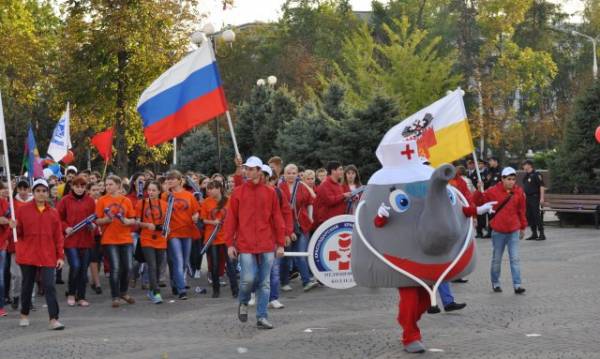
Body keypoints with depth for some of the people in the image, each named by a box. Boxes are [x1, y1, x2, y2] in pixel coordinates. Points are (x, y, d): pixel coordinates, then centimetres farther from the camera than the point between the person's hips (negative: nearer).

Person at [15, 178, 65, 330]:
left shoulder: (53, 213, 5)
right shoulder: (23, 210, 1)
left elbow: (58, 236, 5)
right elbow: (19, 233, 3)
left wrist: (60, 256, 0)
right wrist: (14, 228, -19)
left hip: (47, 256, 0)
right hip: (27, 255, 0)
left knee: (49, 286, -8)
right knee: (27, 286, 11)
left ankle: (54, 319, -10)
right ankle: (24, 315, 30)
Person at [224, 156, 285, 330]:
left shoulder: (270, 192, 5)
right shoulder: (238, 192, 3)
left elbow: (277, 218, 7)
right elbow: (231, 219, 3)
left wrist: (280, 243, 4)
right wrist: (230, 243, -2)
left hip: (267, 245, 2)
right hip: (245, 244, -2)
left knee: (264, 283, 4)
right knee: (248, 279, -9)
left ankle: (262, 317, 12)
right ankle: (243, 303, 21)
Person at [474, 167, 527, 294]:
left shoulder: (519, 192, 1)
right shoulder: (493, 191, -6)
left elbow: (521, 211, 10)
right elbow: (477, 201, -2)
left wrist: (523, 227, 15)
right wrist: (479, 191, -21)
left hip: (514, 231, 1)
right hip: (498, 231, -1)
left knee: (515, 258, -2)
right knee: (496, 259, 9)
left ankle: (517, 285, -1)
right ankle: (495, 283, 22)